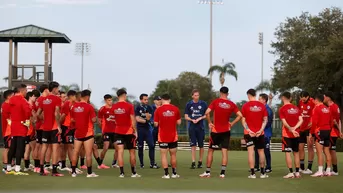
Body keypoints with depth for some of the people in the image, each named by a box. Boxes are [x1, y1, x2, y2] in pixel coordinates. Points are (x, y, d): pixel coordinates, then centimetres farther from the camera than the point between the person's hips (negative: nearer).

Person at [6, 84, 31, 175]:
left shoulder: (11, 99, 11)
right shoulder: (22, 100, -14)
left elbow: (8, 111, 18)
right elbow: (27, 110, -30)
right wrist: (27, 119, -16)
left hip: (13, 126, 8)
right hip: (21, 126, -8)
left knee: (12, 147, 13)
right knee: (20, 148, -7)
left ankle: (8, 168, 19)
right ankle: (17, 170, -11)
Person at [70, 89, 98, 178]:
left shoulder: (74, 106, 4)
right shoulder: (89, 107, -12)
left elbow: (72, 119, 12)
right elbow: (94, 120, -15)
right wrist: (95, 117, 6)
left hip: (78, 133, 5)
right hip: (88, 133, -5)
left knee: (75, 152, 11)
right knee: (88, 153, -2)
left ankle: (73, 171, 13)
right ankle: (89, 172, -2)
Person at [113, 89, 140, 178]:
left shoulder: (114, 107, 1)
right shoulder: (129, 106, -10)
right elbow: (133, 120, -11)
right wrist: (135, 131, -3)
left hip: (118, 132, 3)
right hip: (129, 131, -2)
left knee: (120, 151, -1)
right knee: (132, 152, 9)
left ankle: (122, 173, -8)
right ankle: (133, 173, 14)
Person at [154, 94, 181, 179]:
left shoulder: (158, 110, -7)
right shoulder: (175, 109, -2)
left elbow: (156, 124, -6)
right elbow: (179, 122, 1)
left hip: (162, 137, -2)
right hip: (173, 136, 2)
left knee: (164, 155, 3)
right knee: (173, 154, 14)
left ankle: (166, 174, -2)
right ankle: (174, 173, 20)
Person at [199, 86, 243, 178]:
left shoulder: (215, 102, -7)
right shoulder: (231, 104, -1)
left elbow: (207, 112, -18)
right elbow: (240, 115, -4)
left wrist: (209, 123, -5)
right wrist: (232, 123, 2)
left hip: (215, 130, -2)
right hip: (226, 131, 2)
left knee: (210, 151, 9)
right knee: (224, 151, 2)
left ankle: (207, 172, 12)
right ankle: (222, 173, -4)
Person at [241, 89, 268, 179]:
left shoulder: (245, 106, -5)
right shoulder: (262, 105, 2)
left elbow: (243, 120, -7)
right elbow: (265, 119, 0)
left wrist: (248, 130, -9)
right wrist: (261, 129, -5)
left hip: (249, 133, -2)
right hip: (260, 133, 2)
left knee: (251, 151, -3)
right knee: (261, 151, 13)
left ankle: (252, 173, -8)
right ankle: (263, 173, 16)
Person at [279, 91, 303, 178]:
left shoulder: (282, 109, -7)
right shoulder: (296, 108, 7)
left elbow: (284, 122, -14)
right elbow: (301, 120, -1)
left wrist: (291, 130, -10)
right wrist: (294, 128, -10)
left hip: (287, 134, -5)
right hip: (296, 134, 5)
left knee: (288, 152, -3)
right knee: (296, 152, 12)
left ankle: (291, 172, -8)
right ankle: (297, 172, 13)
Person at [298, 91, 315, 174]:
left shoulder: (313, 103, -12)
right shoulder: (300, 102, 5)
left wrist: (312, 122, -23)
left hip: (309, 128, -6)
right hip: (301, 128, 6)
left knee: (310, 146, -4)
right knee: (300, 147, 9)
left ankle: (309, 168, -1)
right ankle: (301, 167, 19)